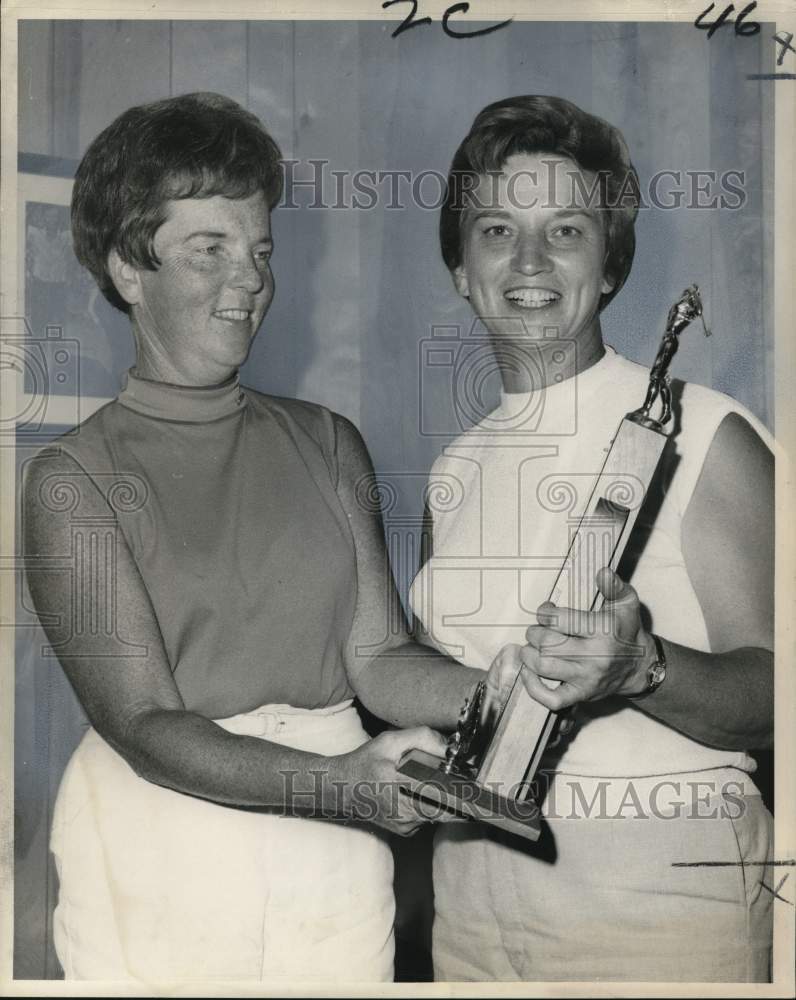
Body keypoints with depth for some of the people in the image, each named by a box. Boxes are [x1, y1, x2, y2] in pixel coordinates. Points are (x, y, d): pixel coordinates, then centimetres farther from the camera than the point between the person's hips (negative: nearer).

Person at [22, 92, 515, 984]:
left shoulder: (323, 442, 6)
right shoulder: (74, 477, -6)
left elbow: (377, 657, -1)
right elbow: (145, 726, -14)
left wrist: (496, 689, -21)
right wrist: (337, 783, -27)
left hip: (338, 874, 3)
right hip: (162, 867, -3)